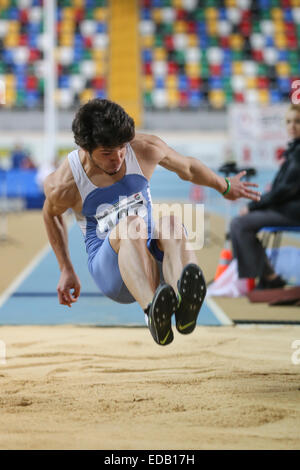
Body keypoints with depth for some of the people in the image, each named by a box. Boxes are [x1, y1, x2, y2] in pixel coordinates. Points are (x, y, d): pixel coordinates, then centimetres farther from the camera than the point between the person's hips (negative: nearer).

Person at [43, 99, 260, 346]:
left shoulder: (145, 149, -4)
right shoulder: (64, 185, -10)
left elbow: (188, 167, 16)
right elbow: (51, 214, 13)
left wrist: (225, 187, 32)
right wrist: (66, 270, 18)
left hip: (152, 260, 3)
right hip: (108, 267, -3)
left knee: (171, 222, -34)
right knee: (133, 225, -37)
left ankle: (184, 303, -66)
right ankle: (153, 312, -66)